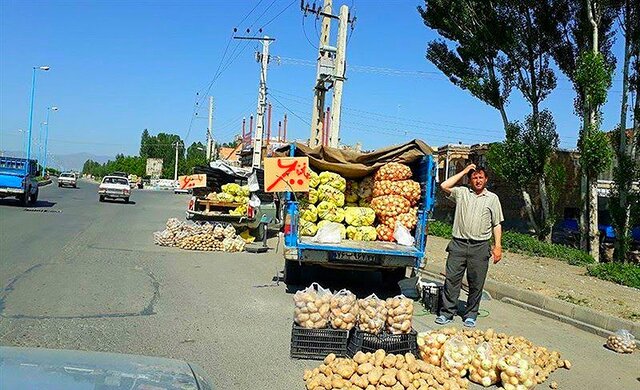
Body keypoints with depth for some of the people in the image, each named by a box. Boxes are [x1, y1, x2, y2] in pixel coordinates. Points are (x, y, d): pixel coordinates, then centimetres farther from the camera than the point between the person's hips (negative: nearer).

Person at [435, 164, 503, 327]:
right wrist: (464, 171, 3)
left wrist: (498, 246, 1)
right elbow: (444, 186, -5)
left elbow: (497, 225, 9)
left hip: (480, 247, 0)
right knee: (452, 279, -1)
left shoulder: (492, 198, 10)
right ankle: (447, 313, 7)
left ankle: (470, 315, 17)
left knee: (476, 283, 4)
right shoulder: (462, 193, 10)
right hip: (458, 244, 0)